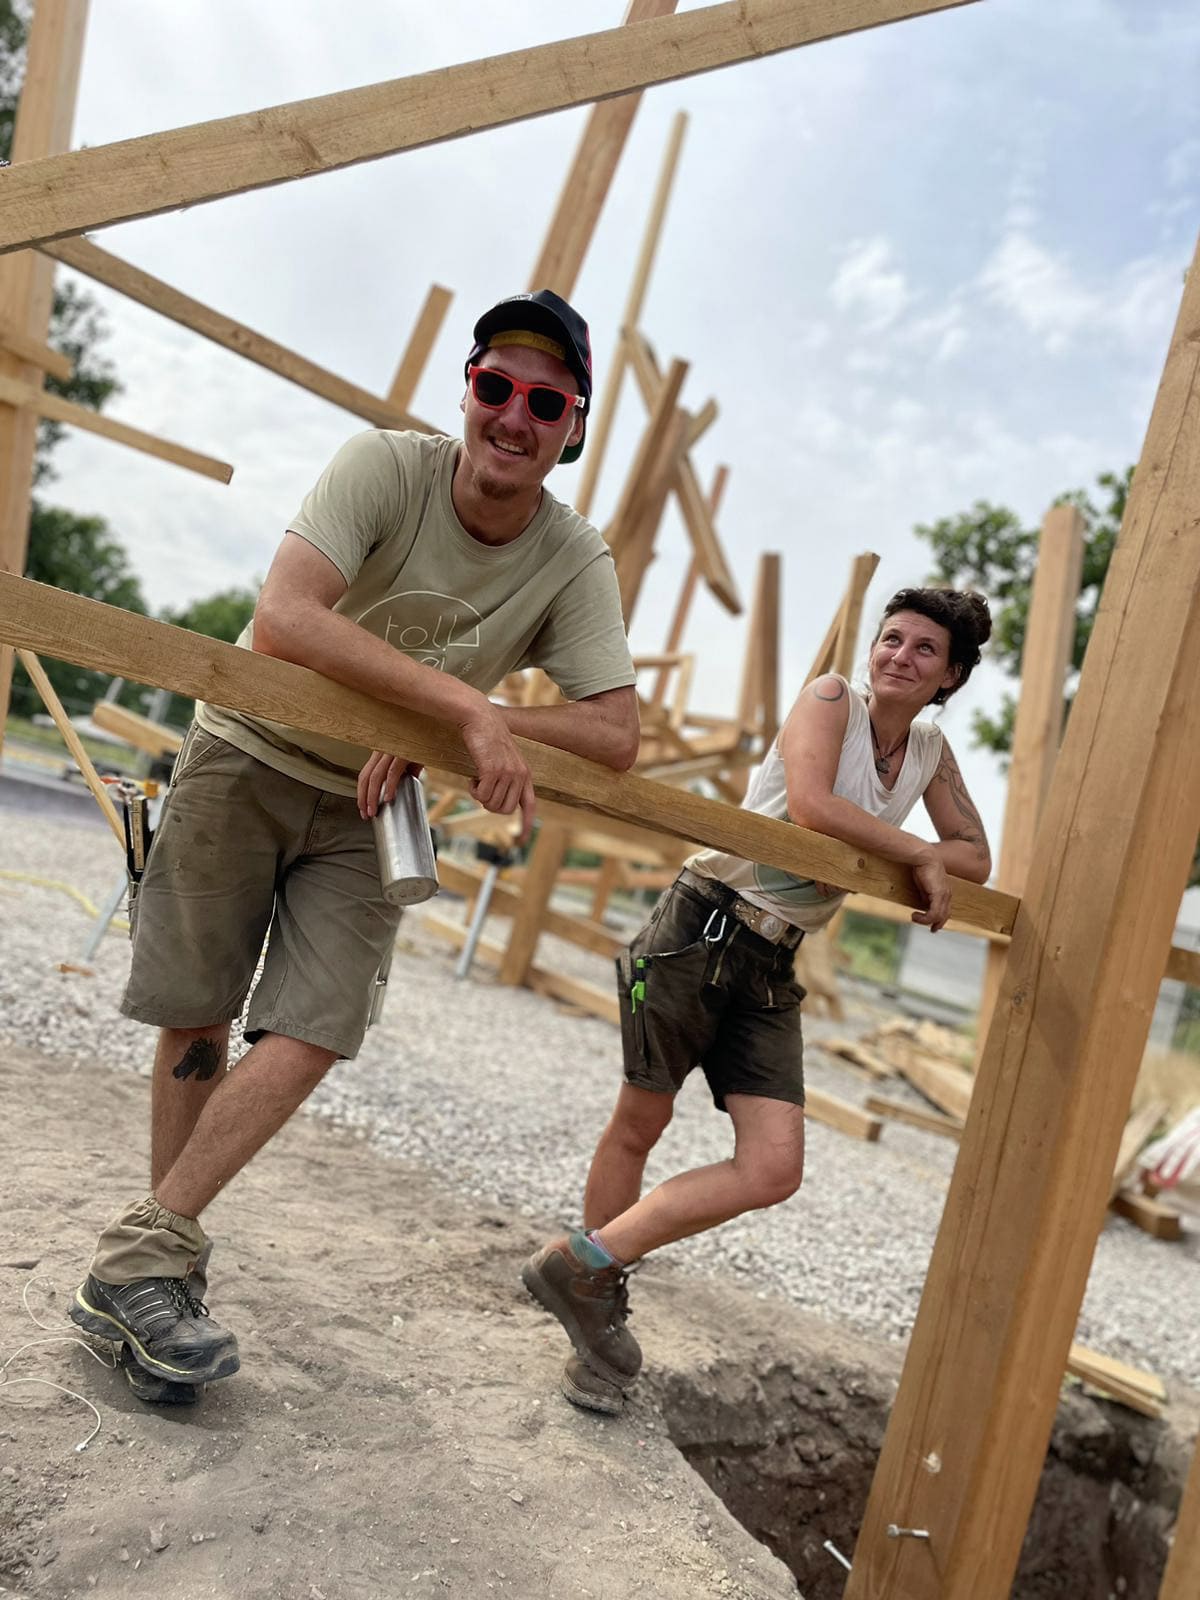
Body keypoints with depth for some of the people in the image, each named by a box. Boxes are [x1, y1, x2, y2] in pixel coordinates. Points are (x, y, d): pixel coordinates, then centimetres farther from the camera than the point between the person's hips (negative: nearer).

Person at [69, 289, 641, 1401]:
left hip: (371, 806, 2)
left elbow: (616, 736, -18)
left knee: (311, 1037, -10)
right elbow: (286, 620, -34)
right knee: (194, 1024, 4)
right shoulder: (384, 466, -20)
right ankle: (165, 1264, 23)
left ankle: (139, 1258, 4)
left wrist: (457, 730, -29)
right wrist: (466, 708, -39)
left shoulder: (577, 563, -12)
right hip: (249, 757, -2)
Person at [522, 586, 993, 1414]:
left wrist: (936, 865, -3)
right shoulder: (832, 697, -5)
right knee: (640, 1125, 6)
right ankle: (599, 1308, 27)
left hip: (771, 969, 6)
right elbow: (809, 804, -21)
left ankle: (583, 1265, 6)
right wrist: (918, 852, -9)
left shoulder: (931, 748, 13)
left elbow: (977, 859, 20)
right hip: (701, 930, -5)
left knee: (774, 1170, -7)